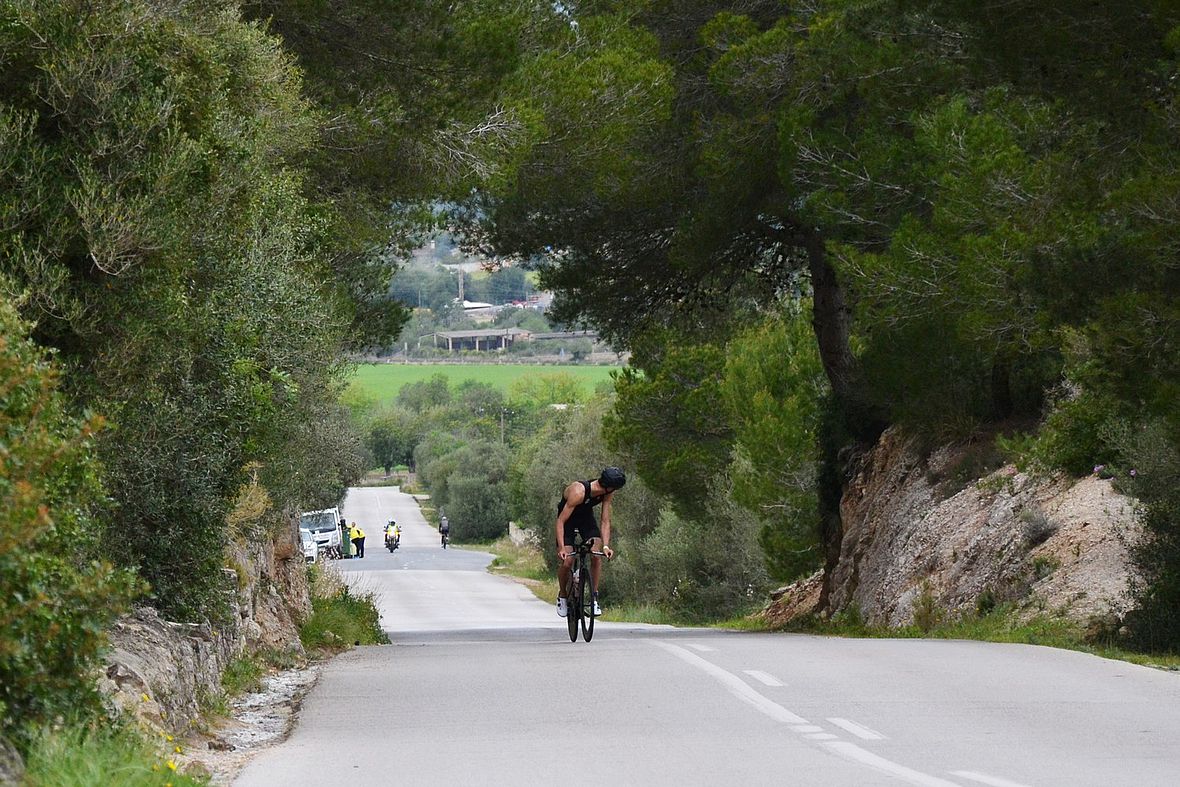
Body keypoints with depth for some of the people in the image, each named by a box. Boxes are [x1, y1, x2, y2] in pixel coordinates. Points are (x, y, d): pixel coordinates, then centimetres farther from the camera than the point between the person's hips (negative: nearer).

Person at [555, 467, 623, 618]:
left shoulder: (607, 493, -22)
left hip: (586, 516, 4)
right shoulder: (578, 492, -38)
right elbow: (561, 521, -33)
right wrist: (561, 548, -40)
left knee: (597, 556, -17)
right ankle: (562, 596, 12)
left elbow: (605, 522, -15)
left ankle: (594, 598, -6)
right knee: (567, 562, -14)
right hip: (568, 519, -4)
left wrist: (606, 546, -28)